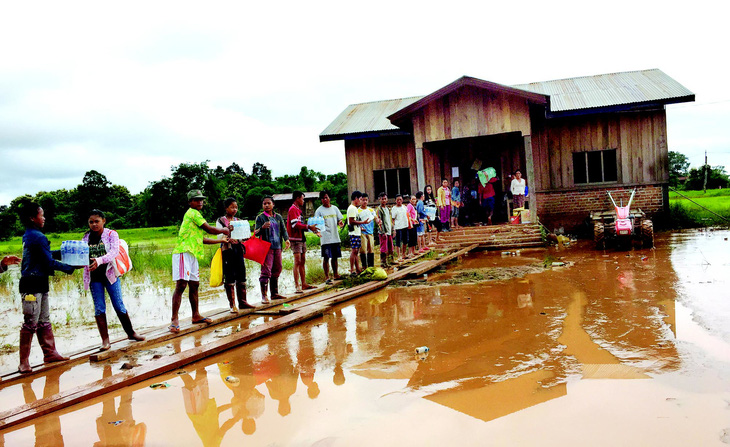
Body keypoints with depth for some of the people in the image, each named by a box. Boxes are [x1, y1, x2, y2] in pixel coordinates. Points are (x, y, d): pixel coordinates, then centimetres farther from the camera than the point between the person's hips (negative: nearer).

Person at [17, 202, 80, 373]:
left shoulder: (29, 235, 13)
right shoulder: (38, 237, -17)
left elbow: (46, 254, 24)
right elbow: (49, 262, -15)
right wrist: (71, 267, -7)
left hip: (39, 284, 10)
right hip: (33, 285, -10)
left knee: (44, 321, 15)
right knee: (30, 323, -4)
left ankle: (50, 353, 22)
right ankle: (24, 362, 2)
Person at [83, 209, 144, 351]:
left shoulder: (111, 234, -3)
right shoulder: (86, 238, 7)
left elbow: (114, 252, -18)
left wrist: (99, 260, -35)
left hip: (110, 274, -2)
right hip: (94, 277, 2)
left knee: (119, 306, 2)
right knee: (99, 309, 3)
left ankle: (131, 333, 18)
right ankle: (105, 340, 8)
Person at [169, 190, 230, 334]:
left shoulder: (195, 214, 24)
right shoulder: (192, 213, -5)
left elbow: (202, 239, 27)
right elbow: (209, 229, -8)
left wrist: (221, 240, 31)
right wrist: (223, 230, 9)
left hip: (192, 254, 10)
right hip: (183, 253, -10)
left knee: (194, 285, 16)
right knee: (181, 284, -15)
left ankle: (196, 315, 27)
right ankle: (174, 320, -16)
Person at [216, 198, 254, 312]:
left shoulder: (238, 221, 14)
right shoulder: (221, 221, 0)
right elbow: (219, 237, -7)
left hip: (238, 248, 5)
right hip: (227, 249, -5)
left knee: (241, 275, 5)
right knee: (229, 277, -2)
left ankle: (242, 302, 13)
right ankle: (232, 304, 3)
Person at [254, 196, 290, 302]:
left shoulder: (278, 217, 14)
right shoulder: (260, 218, 1)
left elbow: (283, 229, 10)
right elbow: (256, 233, -4)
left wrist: (286, 240, -8)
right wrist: (262, 227, -25)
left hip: (277, 247, 5)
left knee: (277, 270, 10)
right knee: (266, 271, -10)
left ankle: (274, 293, 19)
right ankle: (264, 295, -9)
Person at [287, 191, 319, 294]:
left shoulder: (298, 209, 21)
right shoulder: (292, 209, -11)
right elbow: (295, 225, -20)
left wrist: (310, 227, 13)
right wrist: (308, 227, -18)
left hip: (301, 238, 10)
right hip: (296, 239, -10)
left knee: (303, 261, 11)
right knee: (297, 262, -11)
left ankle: (304, 284, 16)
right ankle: (297, 286, -11)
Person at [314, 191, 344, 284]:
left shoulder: (335, 208, 12)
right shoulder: (319, 210, -1)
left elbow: (339, 220, 16)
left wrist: (341, 223, -8)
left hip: (335, 237, 5)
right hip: (325, 238, -4)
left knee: (335, 257, 12)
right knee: (326, 257, -4)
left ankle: (335, 275, 23)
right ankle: (327, 277, 2)